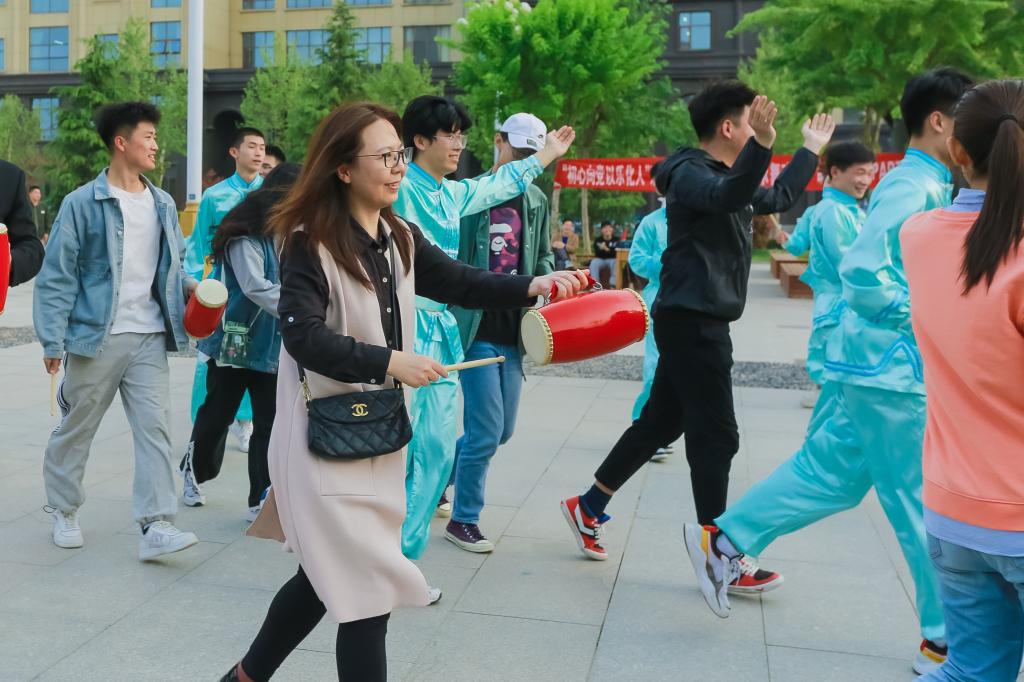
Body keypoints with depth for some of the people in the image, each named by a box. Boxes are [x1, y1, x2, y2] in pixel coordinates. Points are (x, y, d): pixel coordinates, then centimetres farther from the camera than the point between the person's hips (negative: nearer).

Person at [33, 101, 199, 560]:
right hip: (96, 337, -3)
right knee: (76, 428, 12)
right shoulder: (82, 204, -7)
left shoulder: (163, 205, 9)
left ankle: (154, 526, -3)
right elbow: (57, 277, -8)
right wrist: (53, 339, -13)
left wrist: (187, 285, -2)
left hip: (149, 338, 4)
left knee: (154, 427, -4)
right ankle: (64, 511, 32)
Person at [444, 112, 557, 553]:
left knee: (502, 430, 13)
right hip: (477, 330, -6)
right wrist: (447, 315, -12)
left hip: (514, 331, 7)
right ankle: (463, 520, 14)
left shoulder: (536, 201, 12)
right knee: (487, 431, -5)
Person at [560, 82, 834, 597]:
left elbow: (778, 198, 34)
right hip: (691, 320, -10)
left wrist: (812, 150, 40)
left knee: (660, 422, 14)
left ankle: (587, 507, 24)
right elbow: (727, 196, -36)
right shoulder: (691, 173, -12)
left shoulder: (727, 176, 18)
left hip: (700, 321, 10)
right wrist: (761, 145, -49)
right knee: (716, 436, -4)